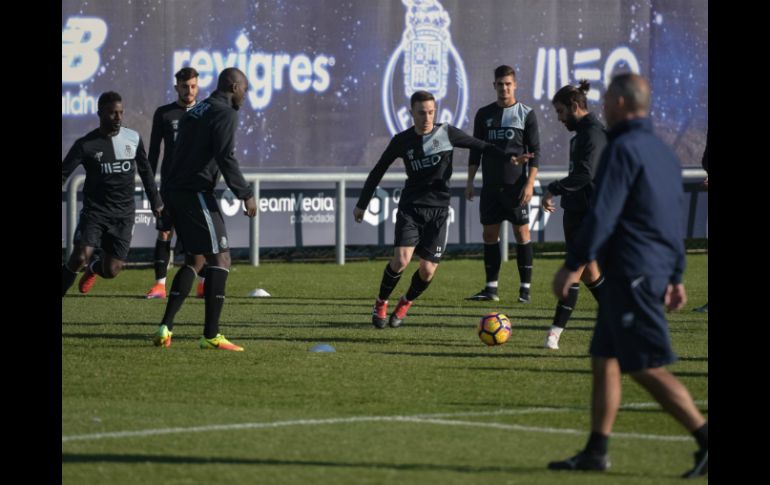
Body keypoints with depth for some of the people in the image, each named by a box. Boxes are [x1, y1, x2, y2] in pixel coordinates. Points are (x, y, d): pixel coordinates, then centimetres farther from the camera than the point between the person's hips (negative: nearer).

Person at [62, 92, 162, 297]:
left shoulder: (133, 138, 2)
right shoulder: (85, 145, -8)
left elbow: (145, 171, 16)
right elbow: (63, 174, -9)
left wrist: (156, 202, 20)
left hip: (123, 215, 3)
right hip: (94, 211, -3)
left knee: (111, 270, 0)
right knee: (80, 257, -23)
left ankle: (94, 269, 37)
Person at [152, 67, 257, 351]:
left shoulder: (195, 113, 22)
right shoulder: (225, 114, -6)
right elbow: (225, 157, -18)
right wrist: (246, 194, -14)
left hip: (174, 191, 9)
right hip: (196, 192, -9)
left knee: (193, 260, 17)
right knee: (220, 258, -6)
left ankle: (165, 328, 9)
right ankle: (211, 336, -11)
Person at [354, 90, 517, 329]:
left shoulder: (447, 133, -2)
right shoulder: (402, 141, 1)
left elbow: (480, 146, 1)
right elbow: (378, 171, 11)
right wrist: (361, 204, 14)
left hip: (438, 210, 0)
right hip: (410, 208, 0)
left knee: (427, 271, -5)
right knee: (401, 259, -20)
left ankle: (405, 303, 25)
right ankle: (381, 303, 5)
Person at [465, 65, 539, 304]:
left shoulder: (526, 114, 0)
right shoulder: (484, 114, 10)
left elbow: (534, 152, -2)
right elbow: (476, 150, 13)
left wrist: (530, 183, -11)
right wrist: (470, 181, 6)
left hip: (516, 185, -4)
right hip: (490, 185, 4)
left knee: (521, 233, -3)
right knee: (489, 234, 3)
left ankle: (525, 288, 0)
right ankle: (491, 288, 8)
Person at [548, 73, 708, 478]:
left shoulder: (624, 149, -13)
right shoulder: (663, 152, 17)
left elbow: (602, 215, -19)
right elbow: (676, 221, 20)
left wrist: (573, 265, -16)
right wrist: (676, 277, 24)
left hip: (630, 273, -10)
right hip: (656, 271, 10)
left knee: (647, 367, -9)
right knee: (605, 360, 12)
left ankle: (705, 440, -12)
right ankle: (596, 451, 13)